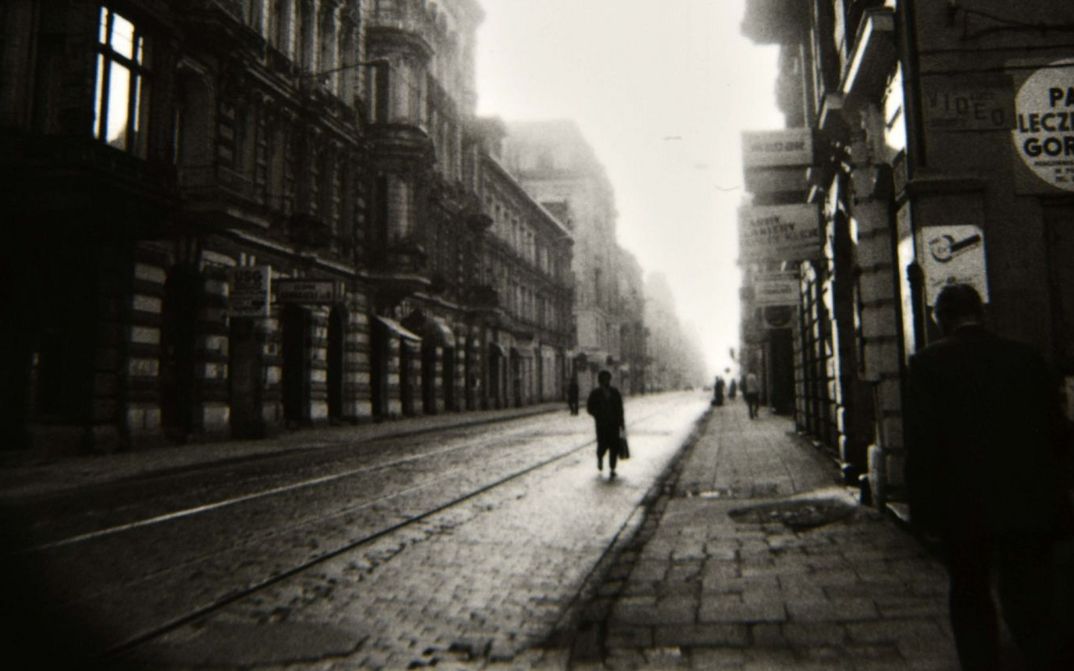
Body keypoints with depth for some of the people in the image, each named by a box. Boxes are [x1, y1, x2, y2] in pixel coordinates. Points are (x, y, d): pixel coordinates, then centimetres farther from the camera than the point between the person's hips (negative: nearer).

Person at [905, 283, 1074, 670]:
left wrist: (923, 511, -5)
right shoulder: (1026, 357, 2)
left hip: (964, 505, -2)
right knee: (1029, 600, 8)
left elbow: (921, 444, -12)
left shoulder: (928, 363, -9)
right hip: (1029, 503, 3)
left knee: (970, 599, 16)